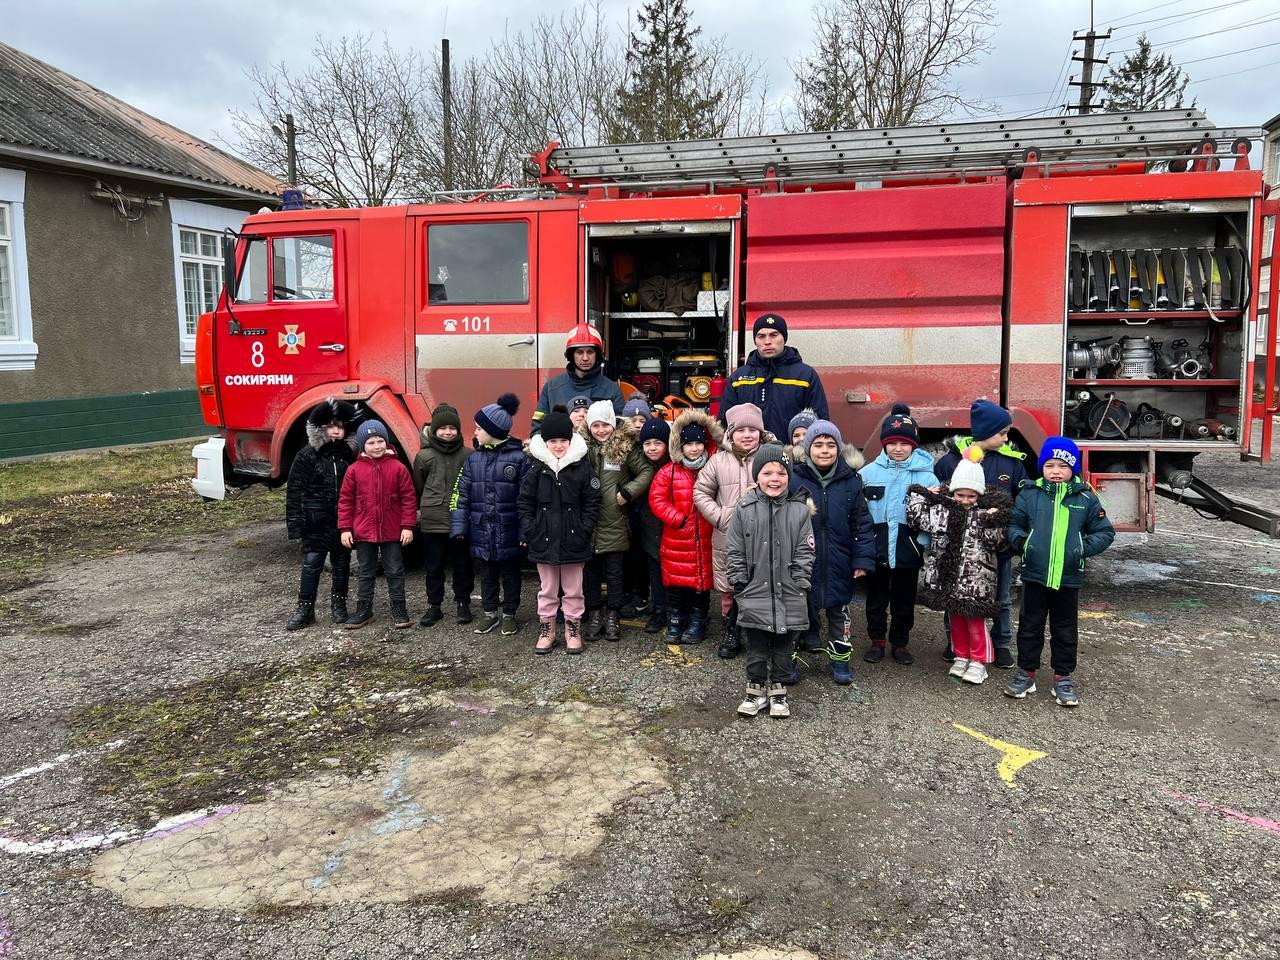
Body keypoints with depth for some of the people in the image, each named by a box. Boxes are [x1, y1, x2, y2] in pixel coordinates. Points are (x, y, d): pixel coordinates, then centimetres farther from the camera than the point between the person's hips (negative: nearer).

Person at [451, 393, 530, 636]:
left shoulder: (518, 457, -9)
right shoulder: (473, 459, 4)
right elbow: (461, 493, 6)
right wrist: (459, 526, 0)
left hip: (509, 531, -4)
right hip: (482, 530, 4)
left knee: (510, 573, 11)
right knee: (488, 573, 16)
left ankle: (509, 614, 24)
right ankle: (490, 613, 28)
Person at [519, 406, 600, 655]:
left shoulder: (582, 468, -5)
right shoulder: (536, 470, -1)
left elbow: (591, 503, -2)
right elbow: (524, 502, 3)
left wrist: (584, 530, -9)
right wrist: (530, 529, -5)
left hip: (573, 541, -1)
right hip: (544, 540, 1)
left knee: (573, 589, 11)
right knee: (547, 589, 15)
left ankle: (573, 629, 24)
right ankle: (546, 629, 26)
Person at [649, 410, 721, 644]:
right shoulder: (668, 472, -1)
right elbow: (656, 499, -5)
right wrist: (678, 519, -12)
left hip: (705, 540, 1)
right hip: (677, 541, -1)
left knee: (702, 581, 8)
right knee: (676, 584, 6)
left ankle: (697, 624, 22)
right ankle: (675, 624, 21)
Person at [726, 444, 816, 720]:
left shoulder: (799, 510, -3)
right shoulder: (744, 508, -4)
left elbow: (805, 553, 0)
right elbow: (734, 552, 0)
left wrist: (798, 586, -5)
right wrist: (741, 585, -3)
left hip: (789, 597, 1)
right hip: (754, 596, 0)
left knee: (783, 649, 13)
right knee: (756, 650, 11)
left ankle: (777, 691, 29)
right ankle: (756, 690, 27)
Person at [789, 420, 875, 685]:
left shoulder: (850, 481, -2)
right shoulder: (794, 479, -6)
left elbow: (862, 524, 1)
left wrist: (863, 559, -4)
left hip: (838, 564, 1)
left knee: (838, 610, 14)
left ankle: (840, 658, 30)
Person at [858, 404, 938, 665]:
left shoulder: (925, 474, -3)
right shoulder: (869, 472, -2)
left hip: (908, 548, 0)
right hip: (876, 547, 0)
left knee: (904, 599, 13)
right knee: (876, 597, 14)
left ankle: (900, 643, 29)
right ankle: (877, 641, 30)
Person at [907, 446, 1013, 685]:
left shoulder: (987, 513, -5)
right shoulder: (942, 510, 2)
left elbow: (997, 542, -9)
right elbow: (916, 516, 3)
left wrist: (995, 523, -22)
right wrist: (922, 494, 1)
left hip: (975, 580, -3)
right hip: (948, 576, 3)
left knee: (975, 621, 5)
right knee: (956, 618, 16)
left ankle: (978, 661, 20)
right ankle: (961, 656, 31)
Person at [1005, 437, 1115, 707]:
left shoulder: (1086, 499, 0)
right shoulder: (1029, 494, -2)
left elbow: (1104, 531, 5)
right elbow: (1013, 524, 4)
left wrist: (1085, 548, -10)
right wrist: (1021, 541, -15)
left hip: (1069, 578, 0)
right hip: (1034, 575, 0)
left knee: (1065, 629, 12)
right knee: (1030, 625, 10)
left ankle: (1063, 677, 24)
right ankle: (1026, 672, 23)